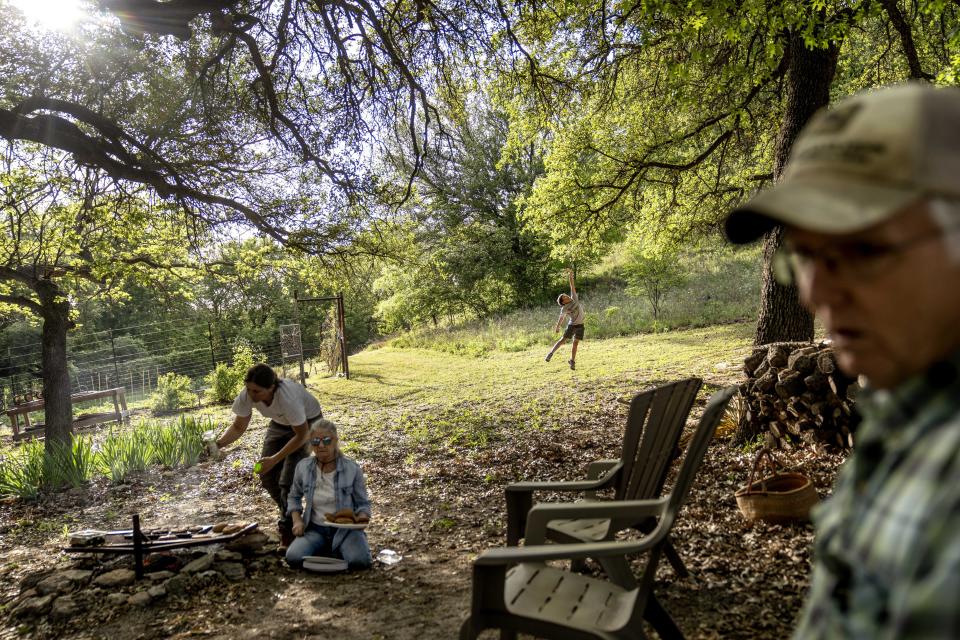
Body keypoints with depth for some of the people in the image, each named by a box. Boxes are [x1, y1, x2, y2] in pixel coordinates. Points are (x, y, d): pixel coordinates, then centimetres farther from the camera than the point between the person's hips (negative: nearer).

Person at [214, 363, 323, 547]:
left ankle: (288, 531, 5)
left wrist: (274, 459, -31)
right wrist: (218, 443, -28)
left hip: (307, 423, -6)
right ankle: (292, 516, 24)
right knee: (267, 476, 1)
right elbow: (239, 427, -9)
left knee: (288, 480, -14)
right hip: (280, 423, 6)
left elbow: (301, 435, -28)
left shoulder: (287, 398, -42)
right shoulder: (246, 396, -26)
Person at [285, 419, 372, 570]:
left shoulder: (352, 468, -8)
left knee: (358, 561, -30)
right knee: (294, 558, -27)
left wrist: (362, 516, -22)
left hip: (345, 528, -2)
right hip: (315, 529, 2)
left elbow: (362, 503, 0)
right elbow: (294, 497, 15)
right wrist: (297, 520, -2)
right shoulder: (303, 467, -2)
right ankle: (336, 552, 0)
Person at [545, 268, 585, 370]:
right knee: (563, 339, -5)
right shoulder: (564, 309, -10)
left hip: (580, 325, 3)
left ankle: (572, 361, 9)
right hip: (572, 325, -3)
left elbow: (572, 287, 0)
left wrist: (570, 276, -2)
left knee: (575, 343, 3)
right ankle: (551, 353, 7)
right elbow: (561, 318, 1)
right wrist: (557, 327, 6)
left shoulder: (574, 299, -1)